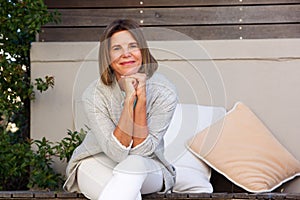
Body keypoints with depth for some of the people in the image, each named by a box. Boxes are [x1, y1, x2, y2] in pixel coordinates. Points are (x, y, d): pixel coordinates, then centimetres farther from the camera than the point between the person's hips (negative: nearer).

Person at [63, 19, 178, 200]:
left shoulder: (164, 92, -18)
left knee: (134, 164, -36)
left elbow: (141, 151, -20)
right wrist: (129, 99, -32)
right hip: (97, 163, -1)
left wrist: (141, 99, -30)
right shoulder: (95, 94, -19)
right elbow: (117, 152, -25)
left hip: (147, 171, 1)